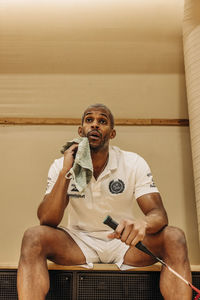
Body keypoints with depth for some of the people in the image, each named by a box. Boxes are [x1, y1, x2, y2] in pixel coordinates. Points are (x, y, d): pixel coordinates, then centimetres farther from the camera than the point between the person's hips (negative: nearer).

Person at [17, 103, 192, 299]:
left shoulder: (134, 164, -6)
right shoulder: (61, 166, -4)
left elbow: (159, 214, -13)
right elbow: (46, 221, -12)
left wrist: (143, 223, -39)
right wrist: (65, 173, -22)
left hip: (123, 242, 0)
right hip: (79, 243, 0)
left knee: (174, 238, -26)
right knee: (33, 236, -28)